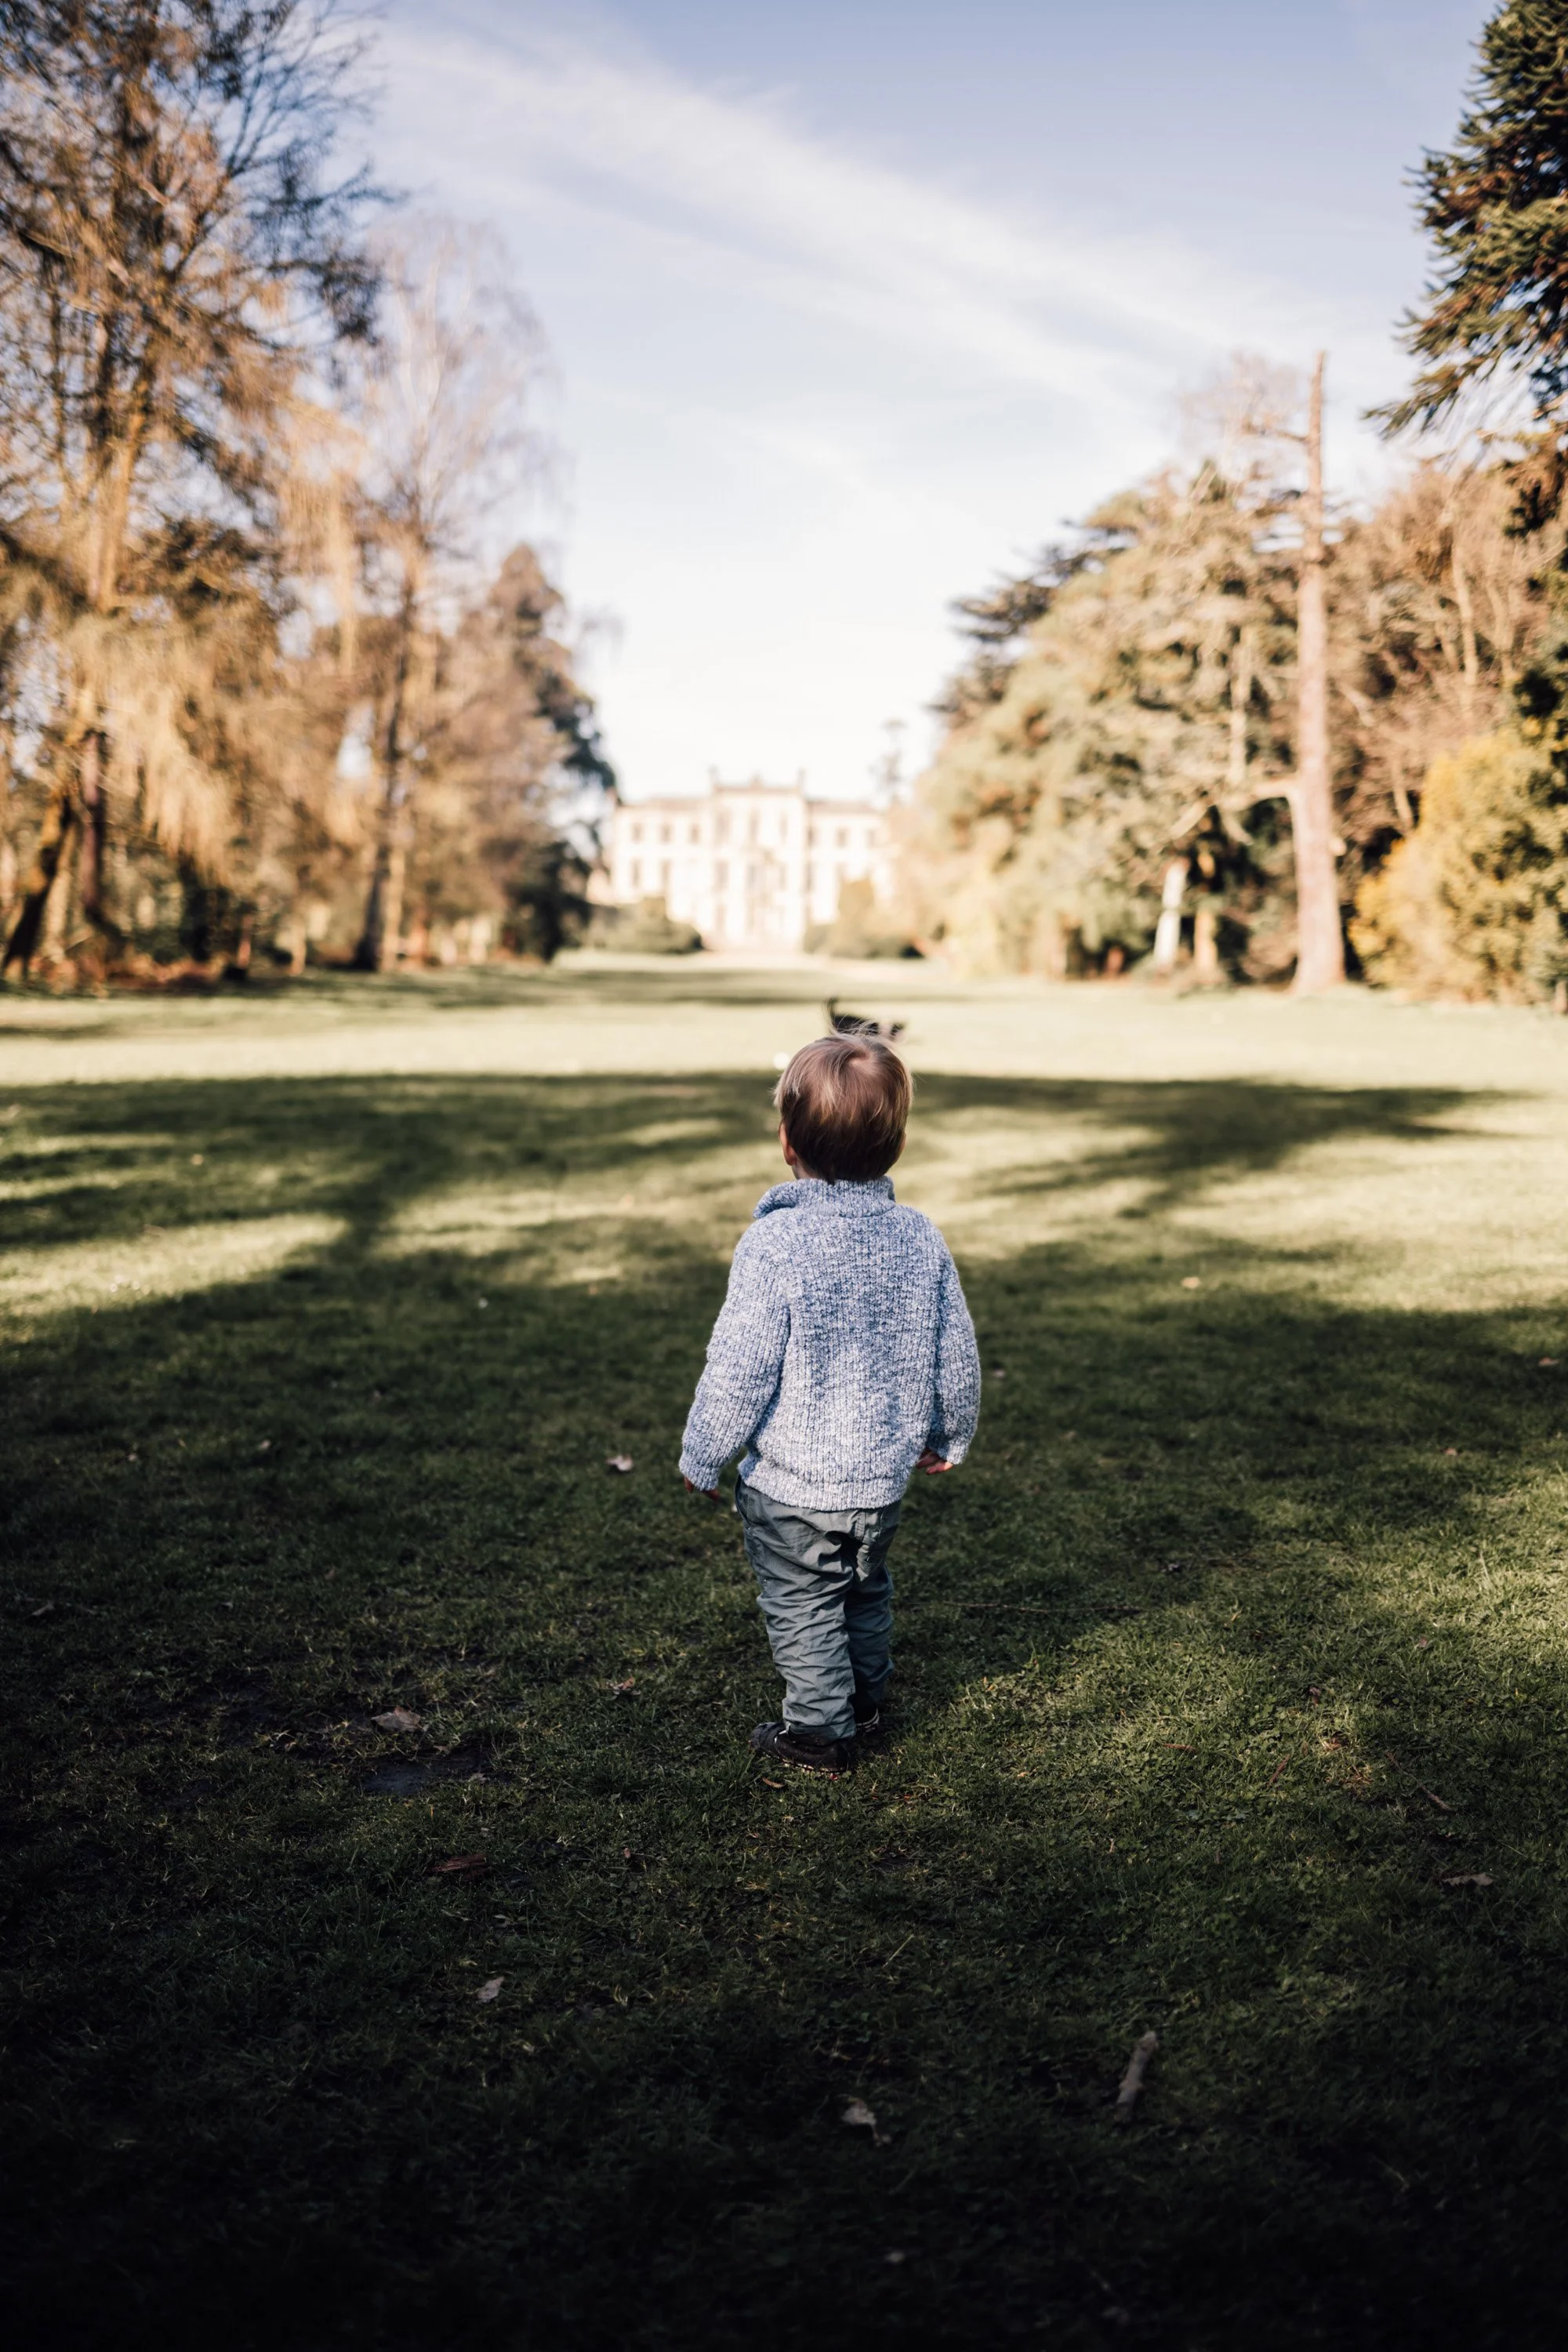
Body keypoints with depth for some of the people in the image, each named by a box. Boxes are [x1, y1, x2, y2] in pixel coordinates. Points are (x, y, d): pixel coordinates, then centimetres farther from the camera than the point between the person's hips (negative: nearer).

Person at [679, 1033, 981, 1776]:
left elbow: (739, 1370, -21)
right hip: (884, 1474, 6)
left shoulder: (773, 1244, -23)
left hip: (792, 1488, -6)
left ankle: (820, 1731, 25)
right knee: (865, 1591, 27)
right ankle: (864, 1701, 44)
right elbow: (956, 1354, 3)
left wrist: (700, 1460, -7)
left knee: (802, 1608, 13)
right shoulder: (920, 1238, -5)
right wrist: (947, 1437, 20)